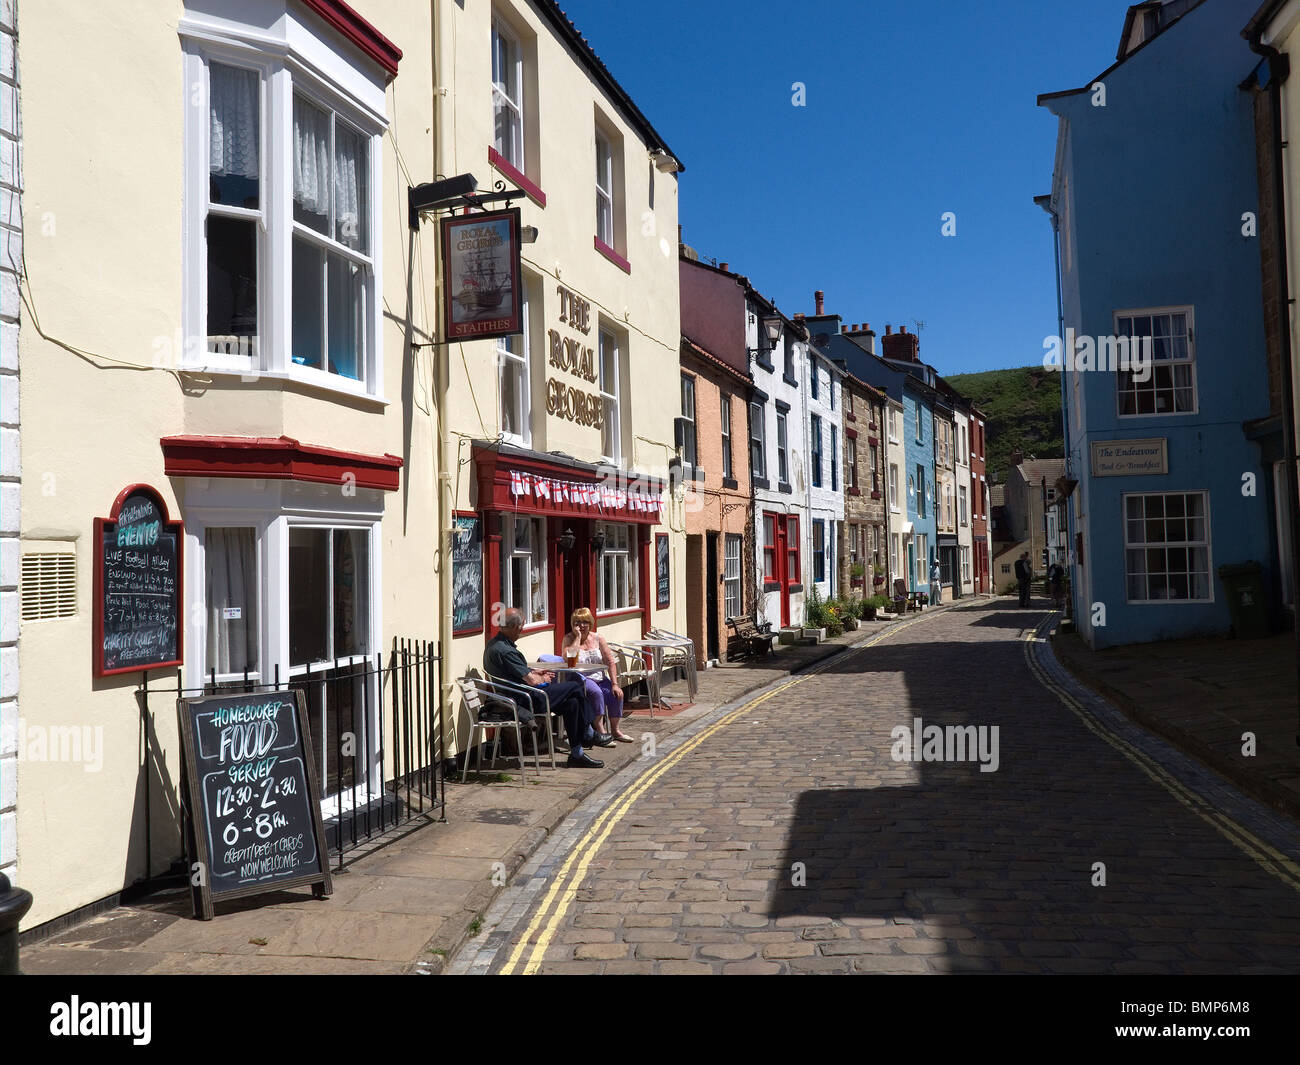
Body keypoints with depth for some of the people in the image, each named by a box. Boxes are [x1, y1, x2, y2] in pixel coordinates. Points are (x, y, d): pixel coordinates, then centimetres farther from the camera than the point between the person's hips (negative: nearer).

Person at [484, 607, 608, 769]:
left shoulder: (494, 643, 9)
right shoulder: (505, 651, -23)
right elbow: (531, 681, -21)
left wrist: (534, 673, 19)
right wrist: (542, 679, 0)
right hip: (523, 700, -11)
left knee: (571, 702, 9)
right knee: (574, 687, -6)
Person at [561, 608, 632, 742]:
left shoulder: (597, 638, 8)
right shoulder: (569, 638, -1)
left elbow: (610, 662, 5)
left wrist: (614, 684, -6)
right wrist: (578, 637, -16)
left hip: (600, 678, 4)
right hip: (580, 679, -4)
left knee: (616, 695, -20)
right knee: (596, 692, -33)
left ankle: (615, 730, -1)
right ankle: (600, 732, -25)